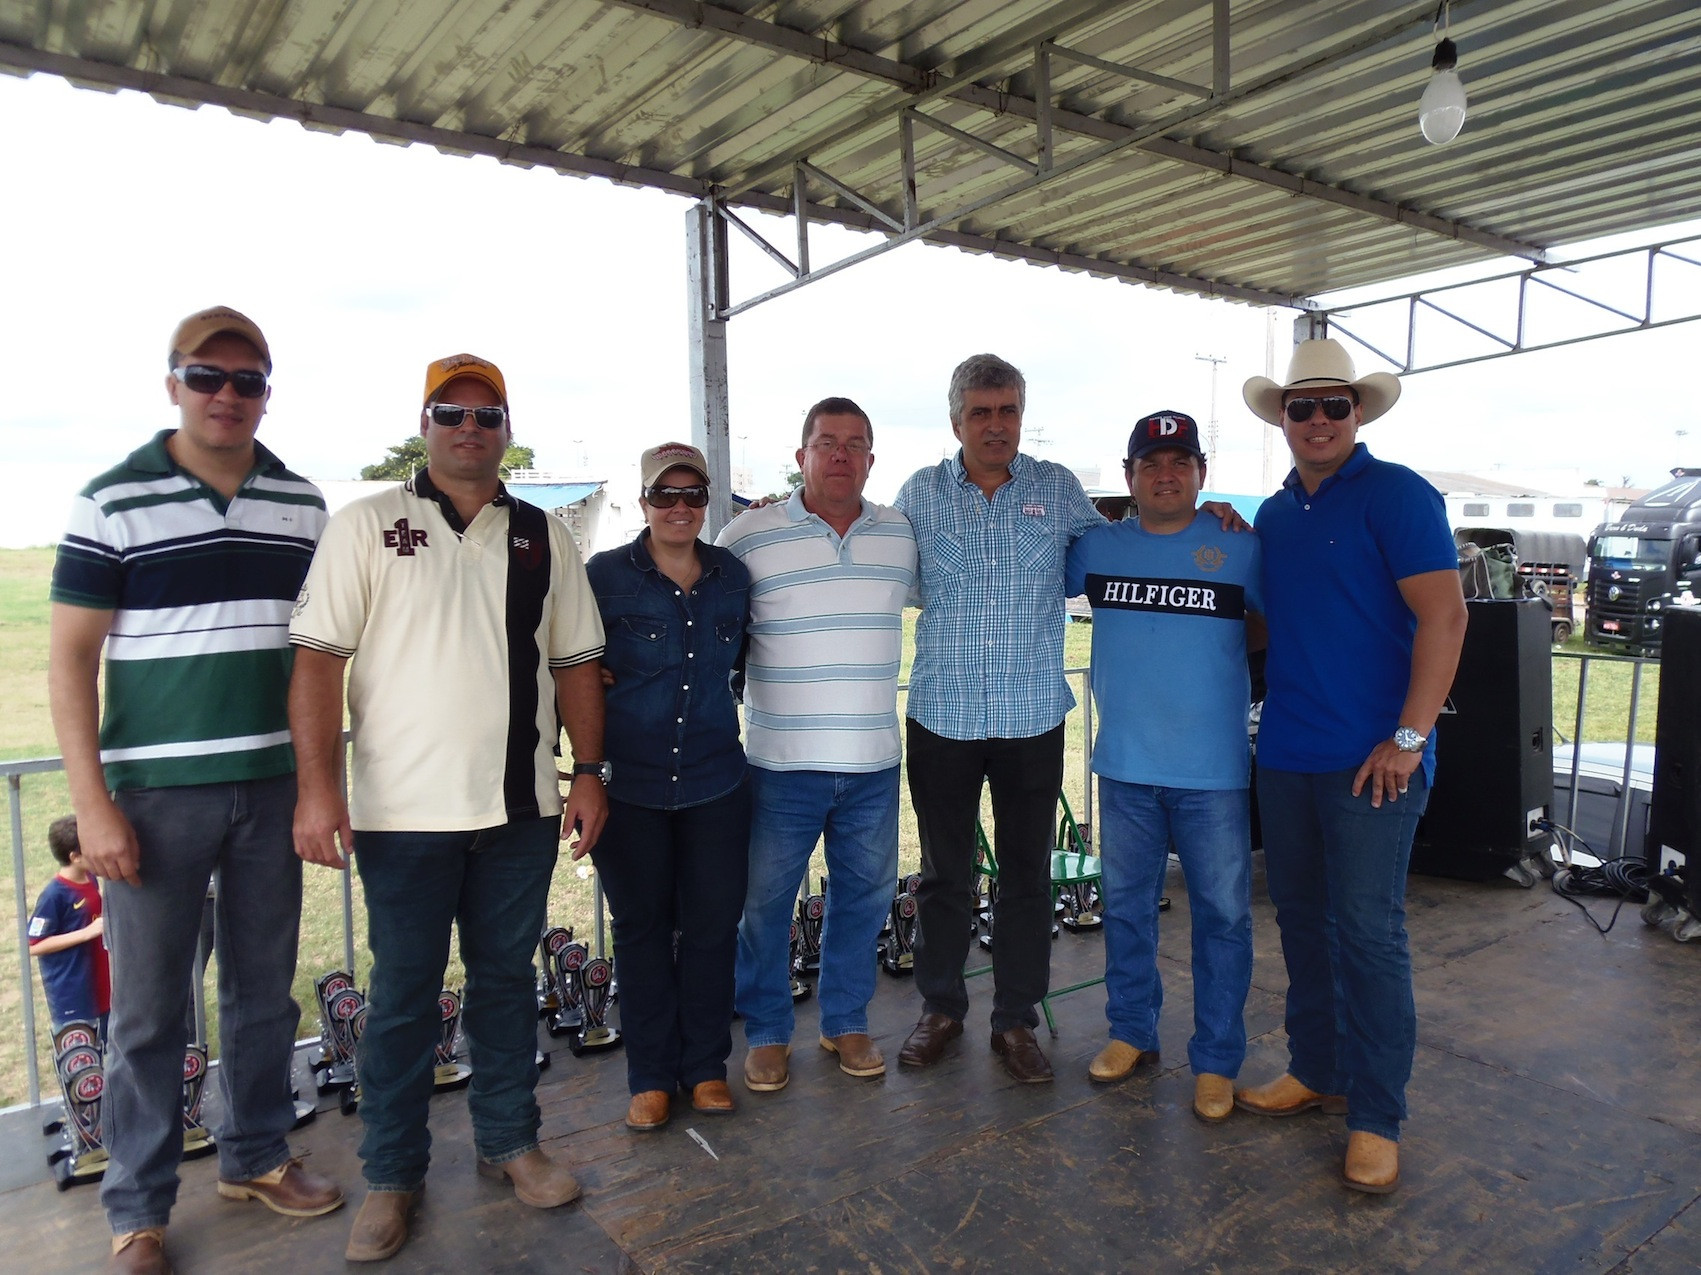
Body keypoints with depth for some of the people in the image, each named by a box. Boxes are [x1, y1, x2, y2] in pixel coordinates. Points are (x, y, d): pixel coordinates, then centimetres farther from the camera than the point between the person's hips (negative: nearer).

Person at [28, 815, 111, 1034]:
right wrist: (87, 933, -22)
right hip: (71, 994, -7)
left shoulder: (91, 880, 2)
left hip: (99, 985, 7)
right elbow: (34, 946, -18)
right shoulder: (54, 895, -20)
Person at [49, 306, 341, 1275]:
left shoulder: (302, 503, 6)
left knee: (266, 991, 15)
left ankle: (258, 1157, 34)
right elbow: (70, 660, -4)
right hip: (155, 792, -3)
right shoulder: (114, 501, -4)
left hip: (271, 788, 3)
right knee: (150, 1010, 7)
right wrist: (93, 805, -10)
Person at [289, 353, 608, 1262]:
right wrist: (318, 786, -13)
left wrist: (588, 770, 4)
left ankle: (510, 1141, 32)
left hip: (520, 810, 3)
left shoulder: (545, 537, 8)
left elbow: (574, 662, 10)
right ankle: (392, 1174, 26)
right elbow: (318, 657, -6)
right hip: (403, 811, -2)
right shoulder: (368, 525, -1)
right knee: (403, 993, 8)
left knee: (506, 978, 15)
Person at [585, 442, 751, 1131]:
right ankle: (651, 1076, 25)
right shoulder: (605, 575, -4)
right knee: (641, 927, 9)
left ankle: (706, 1066, 27)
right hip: (628, 784, -2)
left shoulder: (733, 575, 5)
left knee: (712, 924, 8)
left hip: (715, 782, 2)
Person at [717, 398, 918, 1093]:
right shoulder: (749, 534, -4)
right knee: (765, 899, 8)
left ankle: (846, 1021, 34)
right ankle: (767, 1031, 28)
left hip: (874, 761, 3)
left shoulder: (902, 534, 6)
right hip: (781, 758, -3)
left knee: (863, 894, 14)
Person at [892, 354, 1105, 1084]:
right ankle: (941, 1008, 30)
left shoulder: (1057, 489, 3)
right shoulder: (920, 494, 3)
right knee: (943, 872, 12)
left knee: (1027, 874, 9)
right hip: (942, 715, 0)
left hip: (1032, 717, 0)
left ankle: (1016, 1021, 26)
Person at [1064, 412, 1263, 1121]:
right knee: (1125, 906, 15)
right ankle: (1131, 1031, 33)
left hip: (1213, 770, -2)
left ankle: (1216, 1060, 21)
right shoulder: (1098, 547, 4)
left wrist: (1224, 642, -6)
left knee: (1222, 915, 5)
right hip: (1124, 766, 2)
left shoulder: (1239, 550, -2)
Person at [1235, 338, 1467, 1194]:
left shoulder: (1396, 496, -6)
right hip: (1285, 753, 7)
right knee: (1302, 920, 14)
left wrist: (1409, 738, -18)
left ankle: (1376, 1117, 13)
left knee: (1367, 932, -2)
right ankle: (1316, 1070, 30)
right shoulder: (1274, 514, 13)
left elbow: (1443, 616, -14)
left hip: (1369, 758, -6)